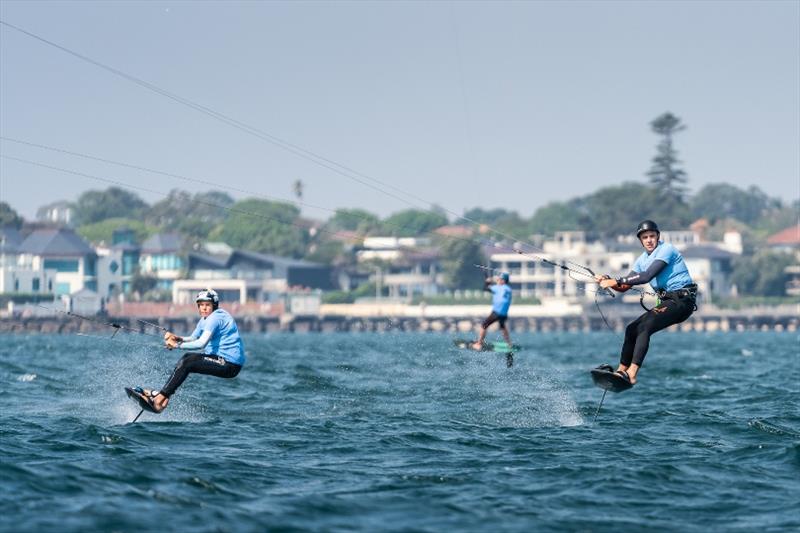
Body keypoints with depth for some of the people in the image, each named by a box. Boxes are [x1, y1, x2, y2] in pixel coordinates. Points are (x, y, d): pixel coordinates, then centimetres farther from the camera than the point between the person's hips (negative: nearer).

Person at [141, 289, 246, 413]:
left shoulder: (215, 318, -16)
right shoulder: (205, 319, 15)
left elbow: (202, 343, -26)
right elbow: (193, 338, 20)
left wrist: (177, 345, -22)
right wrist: (178, 339, 0)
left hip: (230, 364, -10)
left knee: (186, 363, -15)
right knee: (187, 358, 14)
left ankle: (161, 398, -16)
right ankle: (164, 395, 9)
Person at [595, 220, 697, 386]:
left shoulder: (666, 250, -12)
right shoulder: (643, 259, 14)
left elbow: (647, 276, -24)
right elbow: (625, 287, 11)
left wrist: (616, 281, -25)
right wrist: (608, 281, -8)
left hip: (682, 300, -9)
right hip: (667, 301, 9)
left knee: (644, 328, -23)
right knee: (632, 329, 3)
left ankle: (631, 374, -30)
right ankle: (621, 370, 6)